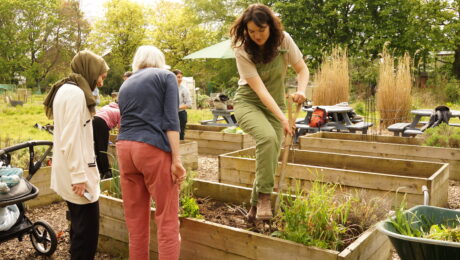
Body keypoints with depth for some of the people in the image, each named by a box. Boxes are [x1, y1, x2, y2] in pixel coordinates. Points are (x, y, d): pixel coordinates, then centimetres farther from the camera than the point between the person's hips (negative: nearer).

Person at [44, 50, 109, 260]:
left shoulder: (67, 90, 16)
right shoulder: (75, 93, -16)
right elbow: (70, 140, -22)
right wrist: (78, 175, -20)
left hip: (73, 172, 10)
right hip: (77, 174, -10)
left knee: (80, 227, 18)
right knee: (87, 229, -4)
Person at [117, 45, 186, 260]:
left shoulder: (125, 85, 21)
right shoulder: (166, 76, 6)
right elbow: (171, 119, -7)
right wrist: (177, 159, -10)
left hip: (124, 147, 6)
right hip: (154, 148, -6)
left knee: (135, 219, 12)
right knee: (167, 220, 0)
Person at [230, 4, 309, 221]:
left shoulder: (283, 40, -12)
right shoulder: (242, 50, -20)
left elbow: (302, 69, -3)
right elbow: (259, 89, -26)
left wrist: (301, 90, -25)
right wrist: (283, 118, -33)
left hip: (275, 104, 3)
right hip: (248, 103, -3)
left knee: (270, 160, -1)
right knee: (268, 137, -34)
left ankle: (255, 207, 18)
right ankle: (264, 195, -21)